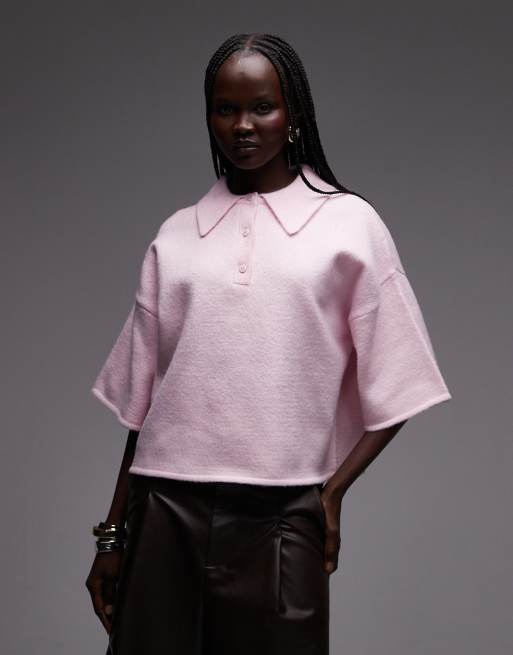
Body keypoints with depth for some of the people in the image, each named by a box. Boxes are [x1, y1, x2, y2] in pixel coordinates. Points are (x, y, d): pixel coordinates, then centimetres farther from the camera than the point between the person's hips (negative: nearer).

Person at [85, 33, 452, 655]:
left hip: (279, 514, -2)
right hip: (164, 509, 2)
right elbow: (138, 399, 10)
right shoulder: (176, 235, 10)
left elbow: (391, 388, 4)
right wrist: (112, 534, 10)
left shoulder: (350, 223, 3)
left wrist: (333, 490, -6)